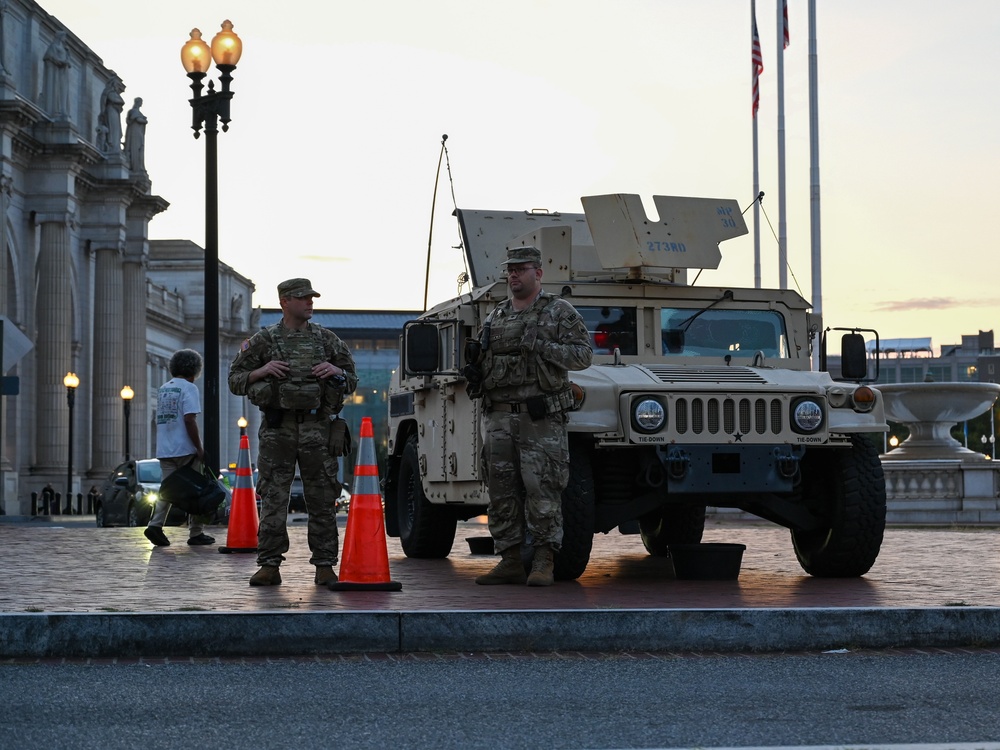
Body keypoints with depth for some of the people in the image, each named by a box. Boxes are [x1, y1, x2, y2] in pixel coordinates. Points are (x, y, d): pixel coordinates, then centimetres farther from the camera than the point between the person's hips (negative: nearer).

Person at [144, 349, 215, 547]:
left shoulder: (163, 389, 15)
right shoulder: (188, 388, -8)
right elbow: (189, 420, -17)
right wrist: (200, 449, -13)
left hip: (164, 450, 6)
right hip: (185, 449, -6)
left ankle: (155, 525, -12)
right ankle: (196, 533, 6)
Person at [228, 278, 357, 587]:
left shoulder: (327, 339, 10)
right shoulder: (263, 340, 5)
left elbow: (352, 381, 15)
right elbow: (235, 380, 7)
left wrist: (336, 371, -6)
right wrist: (262, 371, -10)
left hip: (317, 429, 1)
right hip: (277, 429, -1)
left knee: (322, 500, 1)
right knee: (273, 500, -2)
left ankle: (324, 566, 7)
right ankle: (269, 566, 3)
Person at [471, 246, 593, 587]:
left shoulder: (559, 311, 3)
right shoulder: (496, 316, 18)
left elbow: (583, 354, -5)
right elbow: (483, 363, 26)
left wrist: (541, 346, -15)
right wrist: (475, 356, 3)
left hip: (540, 417, -5)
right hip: (499, 416, 5)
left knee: (541, 489, -9)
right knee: (502, 490, 4)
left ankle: (544, 563, -5)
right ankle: (511, 561, 9)